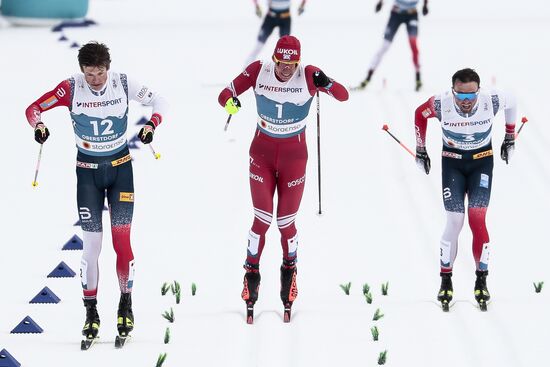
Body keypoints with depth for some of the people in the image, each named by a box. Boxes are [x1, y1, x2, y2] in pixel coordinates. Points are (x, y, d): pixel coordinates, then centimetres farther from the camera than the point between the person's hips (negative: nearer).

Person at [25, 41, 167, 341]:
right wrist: (39, 126, -26)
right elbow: (33, 109, -5)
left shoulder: (123, 84, -11)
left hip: (120, 167, 0)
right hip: (88, 171, 0)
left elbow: (157, 101, 1)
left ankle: (126, 305, 8)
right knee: (91, 243, -3)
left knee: (122, 239, -5)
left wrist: (151, 125, -17)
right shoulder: (71, 88, -13)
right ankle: (91, 312, 6)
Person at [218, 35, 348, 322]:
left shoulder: (308, 75, -16)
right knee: (262, 220, -4)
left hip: (294, 156, 0)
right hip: (262, 153, 0)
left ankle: (289, 267, 32)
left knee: (286, 222, 5)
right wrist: (229, 101, -34)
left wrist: (326, 83, -40)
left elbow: (343, 96, -19)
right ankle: (251, 272, 15)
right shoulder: (258, 71, -14)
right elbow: (225, 94, -9)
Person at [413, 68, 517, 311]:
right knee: (454, 221, -9)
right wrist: (420, 150, 7)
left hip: (482, 161, 0)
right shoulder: (441, 104, -25)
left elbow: (511, 103, 1)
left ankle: (481, 280, -2)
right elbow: (419, 114, -1)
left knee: (477, 219, -13)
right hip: (452, 161, 0)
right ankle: (446, 280, 6)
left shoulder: (491, 101, -24)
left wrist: (510, 138, 13)